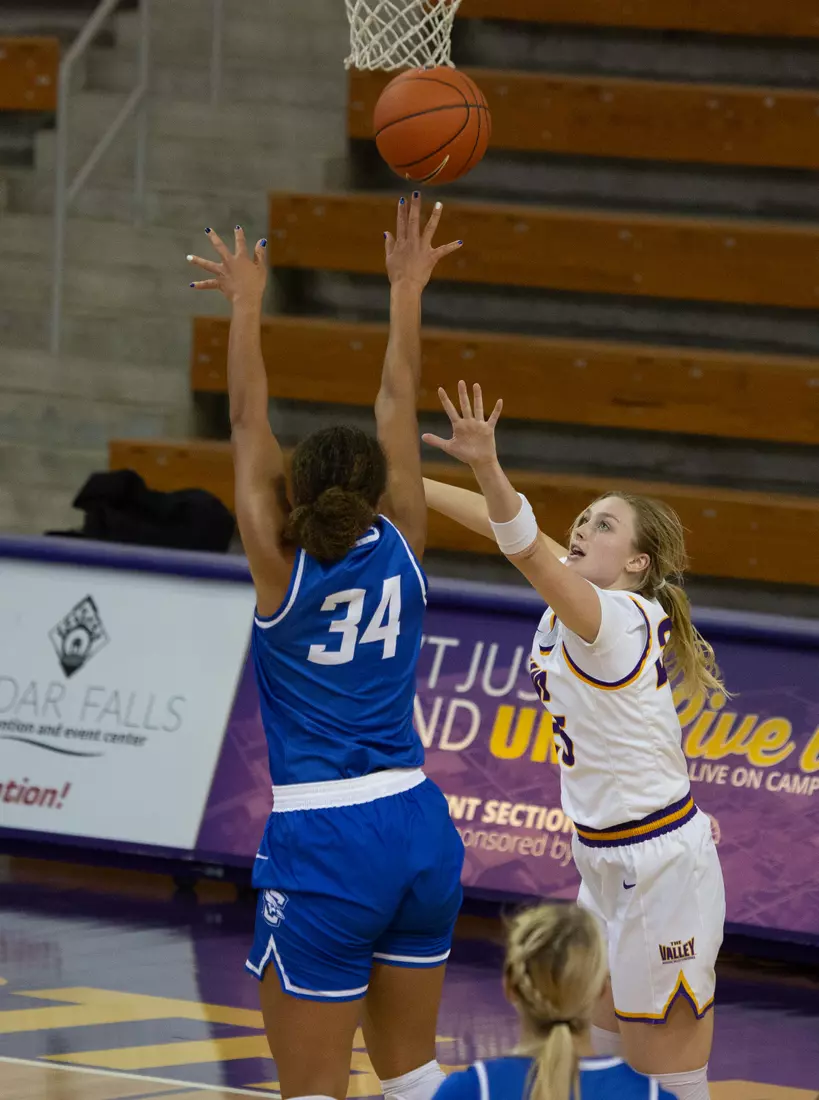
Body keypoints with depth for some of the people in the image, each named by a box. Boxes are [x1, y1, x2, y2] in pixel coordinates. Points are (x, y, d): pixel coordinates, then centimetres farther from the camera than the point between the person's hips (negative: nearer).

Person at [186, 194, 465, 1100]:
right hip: (419, 829, 5)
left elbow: (248, 426, -2)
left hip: (322, 850, -5)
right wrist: (407, 293, 19)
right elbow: (397, 410, 12)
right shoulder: (401, 550, 2)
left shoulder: (281, 569, -7)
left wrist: (246, 307, 5)